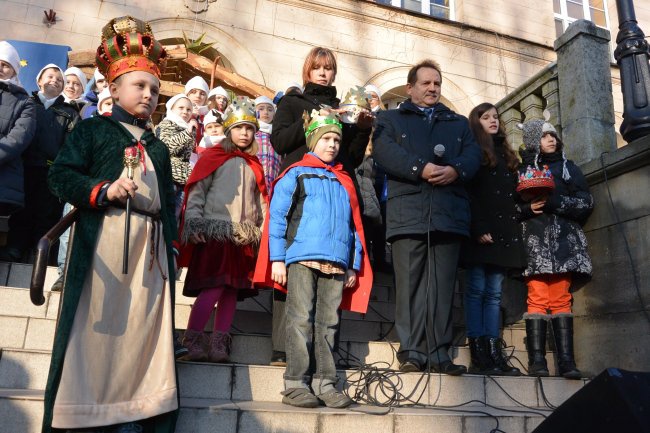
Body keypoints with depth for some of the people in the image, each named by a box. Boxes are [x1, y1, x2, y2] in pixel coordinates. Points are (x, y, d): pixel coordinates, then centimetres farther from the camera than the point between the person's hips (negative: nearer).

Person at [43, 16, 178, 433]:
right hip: (103, 239, -5)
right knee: (94, 326, -3)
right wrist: (103, 191, -19)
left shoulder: (158, 146, 22)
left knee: (143, 329, 2)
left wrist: (171, 248, 11)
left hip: (151, 244, 5)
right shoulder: (93, 129, 8)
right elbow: (61, 175, -3)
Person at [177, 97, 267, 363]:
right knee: (213, 288, -12)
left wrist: (262, 231, 9)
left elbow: (260, 201, 18)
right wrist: (194, 226, -12)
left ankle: (219, 346, 11)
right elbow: (196, 192, -2)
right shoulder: (213, 157, 4)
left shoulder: (254, 165, 18)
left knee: (231, 291, 4)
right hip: (214, 233, -5)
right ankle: (192, 343, -2)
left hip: (244, 238, 5)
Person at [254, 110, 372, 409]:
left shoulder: (345, 182, 22)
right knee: (301, 321, -4)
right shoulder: (296, 174, 10)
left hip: (337, 263, 4)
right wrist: (277, 258, -8)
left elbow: (355, 225, 19)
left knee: (328, 324, 4)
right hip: (302, 258, -4)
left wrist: (355, 266, 11)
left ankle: (324, 384, 9)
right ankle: (295, 384, 1)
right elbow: (277, 216, 1)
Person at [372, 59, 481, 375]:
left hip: (449, 212, 3)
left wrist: (455, 170, -10)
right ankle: (412, 351, -1)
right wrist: (421, 168, -14)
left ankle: (439, 352, 3)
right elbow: (384, 150, -1)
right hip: (407, 212, -2)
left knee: (443, 285, -1)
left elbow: (472, 154, 12)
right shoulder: (390, 119, 20)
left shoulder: (458, 122, 29)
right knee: (410, 284, -6)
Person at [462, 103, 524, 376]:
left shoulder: (505, 154, 25)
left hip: (504, 232, 6)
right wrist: (478, 229, -17)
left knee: (494, 293, 3)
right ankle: (479, 356, -6)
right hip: (480, 231, -6)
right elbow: (466, 193, -7)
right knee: (477, 290, -6)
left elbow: (513, 193, 22)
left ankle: (495, 354, 2)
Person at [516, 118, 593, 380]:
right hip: (535, 240, -2)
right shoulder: (521, 169, 13)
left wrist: (556, 203, -8)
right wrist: (527, 209, -15)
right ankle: (537, 360, -11)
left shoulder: (569, 167, 19)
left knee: (561, 299, -4)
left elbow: (587, 202, 7)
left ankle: (566, 361, -5)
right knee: (538, 298, -10)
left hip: (564, 240, 2)